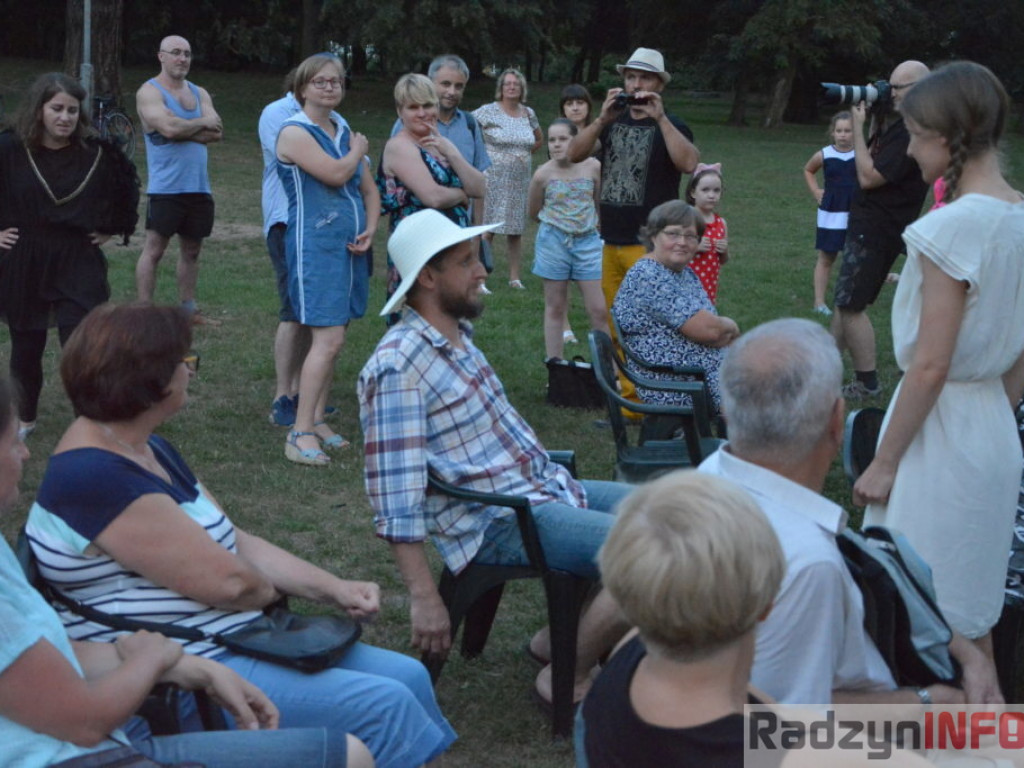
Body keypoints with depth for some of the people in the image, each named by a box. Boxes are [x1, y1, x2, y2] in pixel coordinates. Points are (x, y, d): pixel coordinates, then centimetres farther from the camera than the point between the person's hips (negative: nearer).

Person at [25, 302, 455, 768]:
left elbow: (235, 542, 14)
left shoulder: (150, 451, 12)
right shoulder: (93, 479, -22)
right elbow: (227, 581, -22)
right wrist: (273, 591, 0)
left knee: (409, 677, 5)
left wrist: (333, 588, 4)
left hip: (237, 640, 10)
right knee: (385, 706, -16)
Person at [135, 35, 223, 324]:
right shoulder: (150, 92, -4)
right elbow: (169, 127, -21)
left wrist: (183, 130, -13)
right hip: (166, 188, -6)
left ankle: (189, 310, 21)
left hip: (199, 187, 6)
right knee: (153, 249, -5)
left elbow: (217, 132, 0)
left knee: (191, 249, 12)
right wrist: (202, 123, -5)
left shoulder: (199, 93, 15)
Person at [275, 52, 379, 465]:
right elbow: (335, 174, -21)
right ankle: (300, 434, -12)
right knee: (328, 338, -15)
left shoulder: (345, 132, 16)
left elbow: (370, 190, 18)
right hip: (315, 245, -7)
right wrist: (359, 150, -1)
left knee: (331, 336, 9)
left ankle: (317, 420, 18)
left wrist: (369, 230, 0)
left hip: (350, 246, 7)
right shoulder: (295, 132, -7)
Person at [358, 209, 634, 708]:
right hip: (499, 523, -10)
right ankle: (567, 680, -4)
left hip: (545, 487, 10)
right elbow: (395, 494, -23)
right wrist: (424, 599, -23)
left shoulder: (458, 336, 10)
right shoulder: (398, 367, -20)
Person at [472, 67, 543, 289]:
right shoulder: (488, 111, -5)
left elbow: (539, 140, 25)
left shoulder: (528, 113, 10)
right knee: (486, 229, -6)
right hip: (493, 179, -5)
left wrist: (523, 155, 11)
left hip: (520, 181, 5)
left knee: (516, 230, 8)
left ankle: (515, 277, 15)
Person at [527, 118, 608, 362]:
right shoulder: (543, 174, -7)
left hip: (587, 241, 1)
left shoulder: (593, 167, -6)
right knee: (555, 307, 8)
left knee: (599, 310, -1)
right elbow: (534, 213, 7)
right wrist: (557, 222, 3)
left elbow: (601, 203, 7)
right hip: (554, 241, 0)